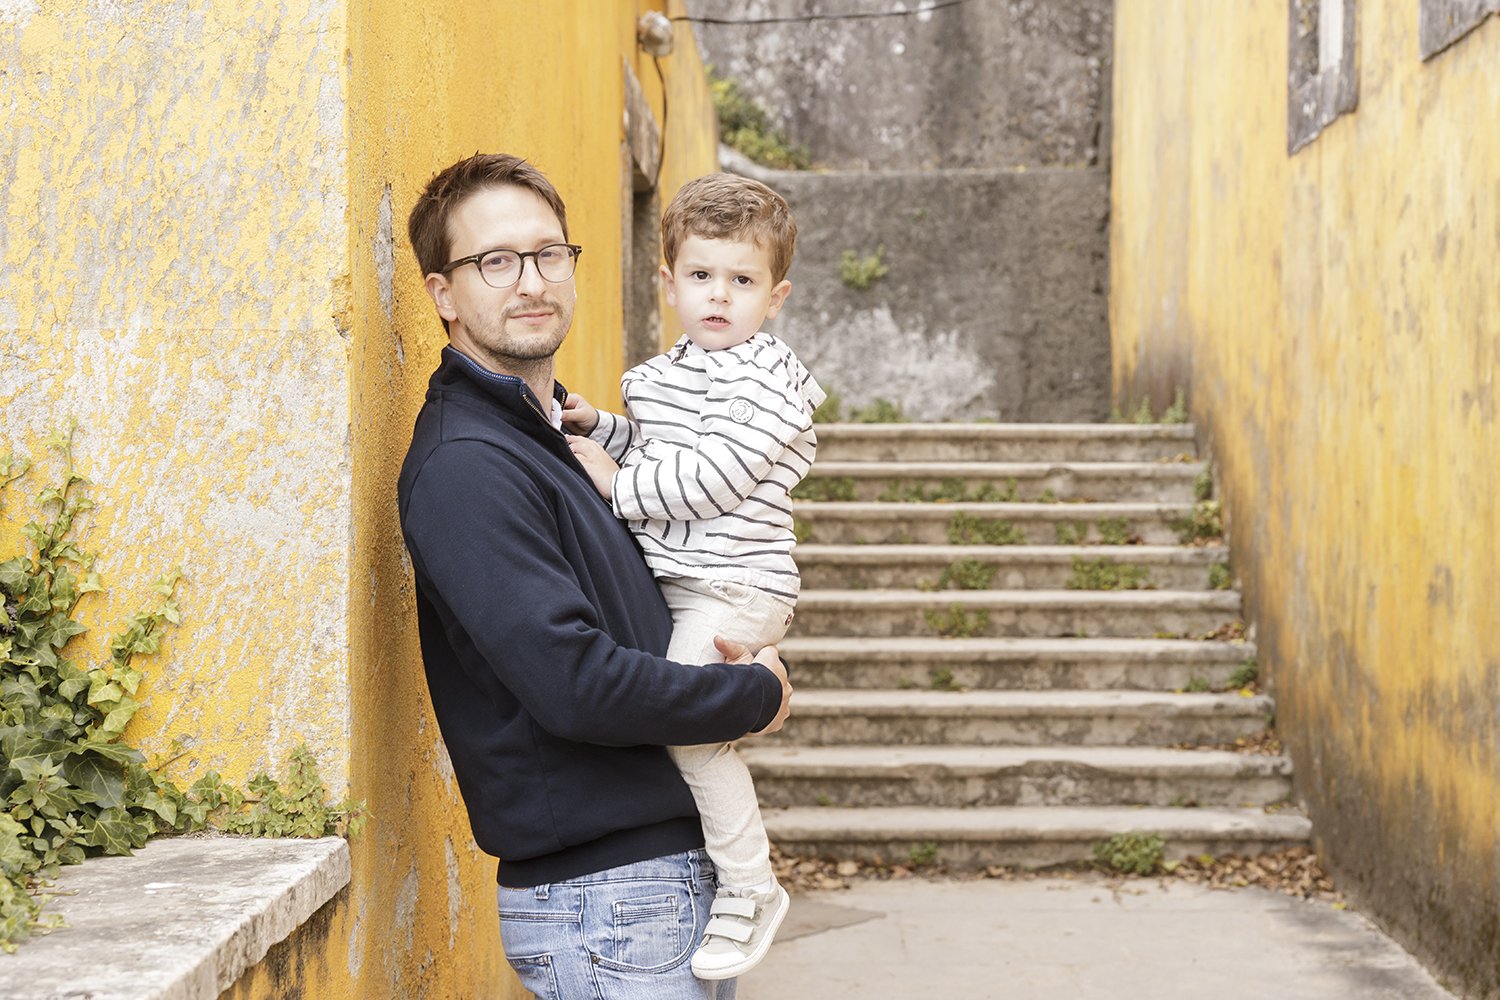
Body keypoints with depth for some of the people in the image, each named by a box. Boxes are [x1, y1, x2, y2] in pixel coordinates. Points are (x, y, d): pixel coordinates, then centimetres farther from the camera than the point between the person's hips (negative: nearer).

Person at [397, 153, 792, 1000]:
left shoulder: (557, 432, 14)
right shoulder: (464, 466, -17)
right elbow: (575, 684, -24)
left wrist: (754, 656, 1)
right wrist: (757, 697, -10)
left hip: (684, 862, 9)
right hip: (603, 894, -9)